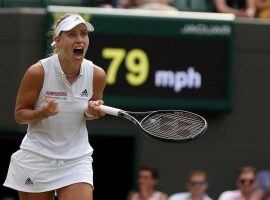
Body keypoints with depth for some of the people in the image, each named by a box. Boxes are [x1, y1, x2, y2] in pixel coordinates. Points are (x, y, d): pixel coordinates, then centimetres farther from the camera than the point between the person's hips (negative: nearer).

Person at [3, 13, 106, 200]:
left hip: (77, 160, 2)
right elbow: (19, 114, -5)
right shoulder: (38, 72, -15)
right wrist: (43, 112, -25)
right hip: (37, 158, -2)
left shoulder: (97, 74, -6)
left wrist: (93, 111, -11)